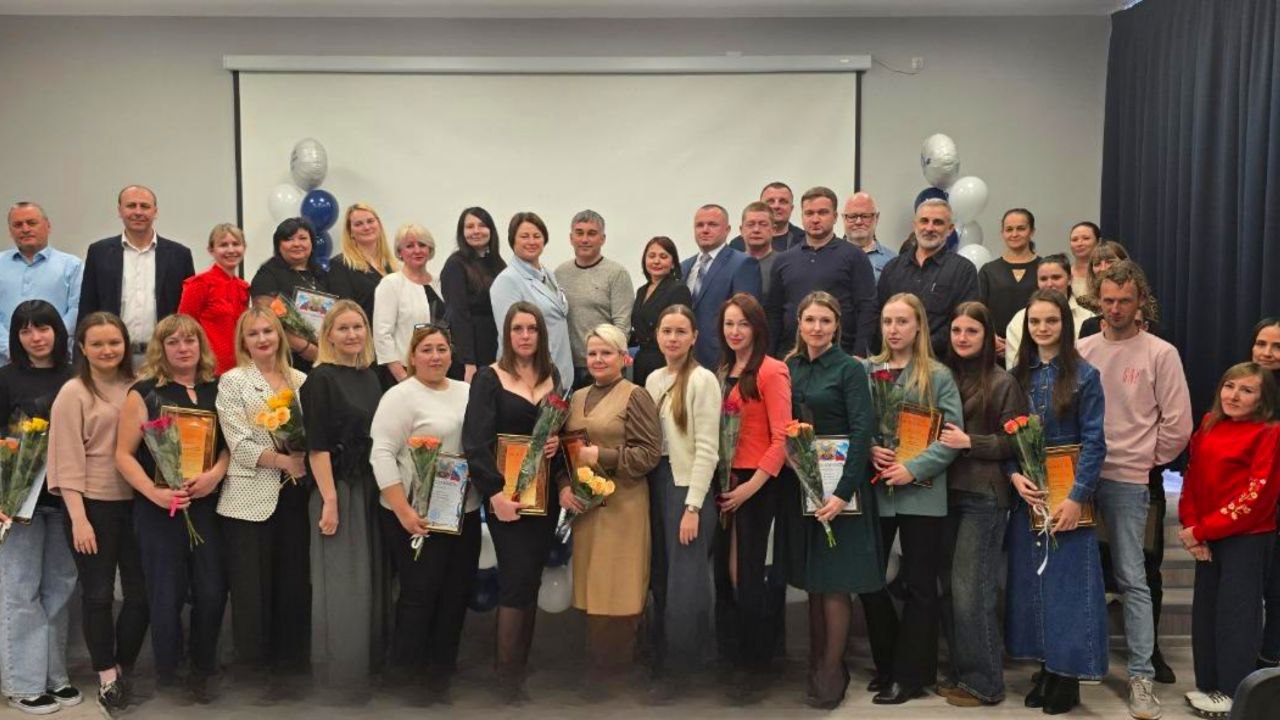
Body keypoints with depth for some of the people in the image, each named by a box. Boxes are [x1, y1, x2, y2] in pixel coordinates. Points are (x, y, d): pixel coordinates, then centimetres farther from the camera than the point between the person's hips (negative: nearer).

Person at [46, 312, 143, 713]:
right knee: (98, 593, 5)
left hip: (135, 502, 4)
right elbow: (68, 461, -8)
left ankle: (123, 668, 25)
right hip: (93, 504, -4)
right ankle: (107, 676, 19)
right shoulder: (73, 393, -5)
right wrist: (78, 518, -13)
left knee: (142, 592, 6)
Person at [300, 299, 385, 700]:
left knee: (369, 578, 14)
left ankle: (368, 662, 28)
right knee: (342, 584, 0)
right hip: (337, 488, -7)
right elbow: (316, 445, -14)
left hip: (371, 488, 7)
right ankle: (339, 676, 13)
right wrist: (330, 500, -20)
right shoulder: (321, 379, -10)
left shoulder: (370, 376, 10)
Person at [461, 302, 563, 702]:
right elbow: (475, 442, -13)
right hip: (506, 493, -5)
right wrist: (495, 493, -20)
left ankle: (521, 670, 18)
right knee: (516, 581, -7)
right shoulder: (489, 378, -5)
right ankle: (507, 680, 4)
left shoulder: (552, 376, 10)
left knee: (531, 582, 8)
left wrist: (558, 440, -3)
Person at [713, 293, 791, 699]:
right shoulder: (723, 372, 13)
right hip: (725, 481, 7)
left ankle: (756, 664, 18)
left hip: (757, 483, -6)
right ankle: (732, 654, 25)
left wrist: (752, 485, -17)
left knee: (747, 572, 2)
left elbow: (782, 438, -15)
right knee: (725, 570, 10)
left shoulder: (771, 371, -11)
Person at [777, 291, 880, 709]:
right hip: (798, 485, 5)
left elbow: (862, 432, -13)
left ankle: (832, 670, 11)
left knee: (835, 581, 0)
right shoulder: (789, 367, 8)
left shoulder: (849, 369, -7)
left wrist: (844, 491, -20)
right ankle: (817, 662, 23)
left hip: (836, 485, -5)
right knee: (811, 580, 12)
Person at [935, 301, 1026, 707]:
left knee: (970, 590, -3)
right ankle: (961, 672, 23)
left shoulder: (1002, 383, -4)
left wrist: (969, 442, -16)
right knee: (949, 589, 10)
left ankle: (983, 683, 10)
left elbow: (1016, 442, -7)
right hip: (947, 492, 5)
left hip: (984, 496, -5)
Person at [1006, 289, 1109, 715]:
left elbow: (1094, 441, -9)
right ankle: (1045, 667, 21)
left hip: (1068, 491, -4)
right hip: (1027, 493, 4)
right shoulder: (1016, 376, 8)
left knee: (1067, 581, 0)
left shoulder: (1084, 375, -5)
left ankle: (1068, 675, 11)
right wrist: (1014, 475, -9)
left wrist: (1077, 497, -16)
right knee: (1030, 579, 8)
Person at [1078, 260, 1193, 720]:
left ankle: (1141, 677, 6)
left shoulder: (1160, 354, -2)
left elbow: (1177, 425, -3)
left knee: (1132, 579, 0)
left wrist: (1145, 460, 3)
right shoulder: (1081, 350, 7)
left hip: (1127, 480, -3)